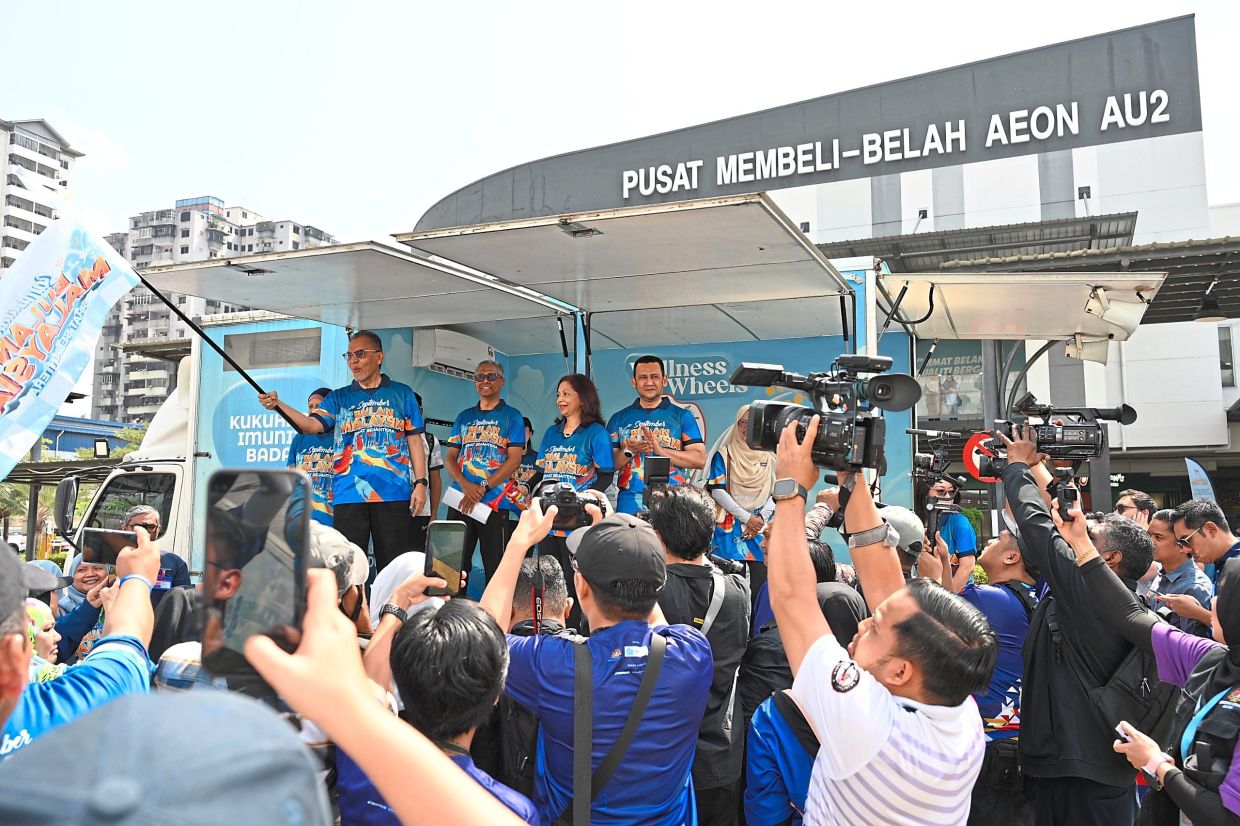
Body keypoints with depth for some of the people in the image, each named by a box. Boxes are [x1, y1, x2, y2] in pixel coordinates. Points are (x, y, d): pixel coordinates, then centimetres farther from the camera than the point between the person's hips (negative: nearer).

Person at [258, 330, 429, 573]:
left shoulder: (402, 394, 10)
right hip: (349, 495, 2)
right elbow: (311, 425, -3)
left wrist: (420, 483, -1)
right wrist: (278, 405, -20)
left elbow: (415, 441, 8)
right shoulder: (339, 398, 14)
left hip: (394, 495, -1)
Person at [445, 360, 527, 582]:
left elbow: (514, 460, -5)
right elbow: (450, 458, 11)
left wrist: (481, 488, -13)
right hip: (460, 501, 4)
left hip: (494, 502, -4)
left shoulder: (512, 416, 4)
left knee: (494, 565, -2)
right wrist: (465, 485, -9)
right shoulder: (464, 416, 16)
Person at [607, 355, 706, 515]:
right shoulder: (619, 419, 14)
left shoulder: (683, 416, 9)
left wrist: (660, 450, -12)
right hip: (630, 503, 1)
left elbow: (700, 460, -1)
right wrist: (629, 452, -12)